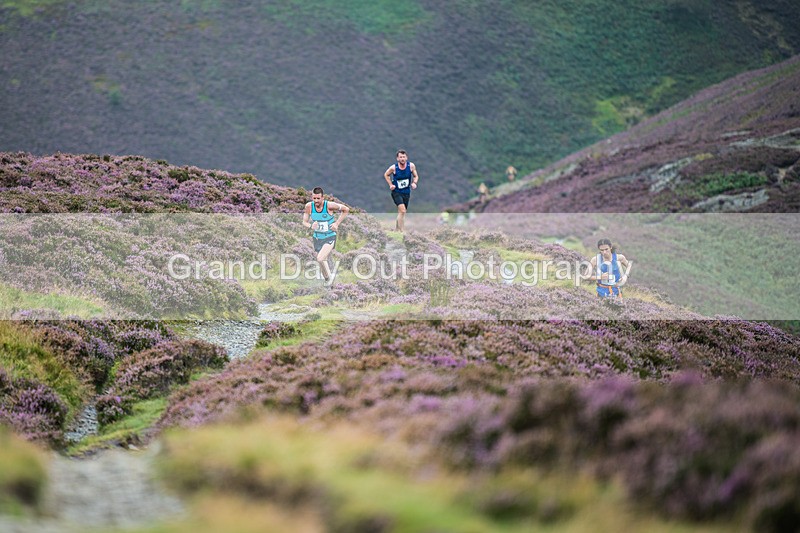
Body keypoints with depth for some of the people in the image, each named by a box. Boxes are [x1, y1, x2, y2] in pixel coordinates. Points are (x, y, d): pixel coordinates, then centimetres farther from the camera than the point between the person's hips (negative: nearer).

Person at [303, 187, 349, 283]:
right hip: (317, 238, 4)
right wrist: (311, 226, -22)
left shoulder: (330, 205, -20)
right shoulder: (309, 206, -10)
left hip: (329, 238, -4)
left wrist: (337, 223, -11)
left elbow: (346, 209, -5)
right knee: (323, 262, 13)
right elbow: (304, 222, 1)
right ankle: (327, 282, 33)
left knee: (320, 259, -24)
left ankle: (329, 278, -3)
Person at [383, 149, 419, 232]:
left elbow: (416, 176, 9)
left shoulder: (411, 166, -6)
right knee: (402, 211, -21)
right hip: (396, 192, -4)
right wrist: (390, 184, -5)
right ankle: (401, 231, -18)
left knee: (401, 213, 12)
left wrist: (414, 183, -11)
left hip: (406, 192, 4)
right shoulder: (393, 168, -12)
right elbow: (386, 175, 7)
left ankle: (396, 230, 29)